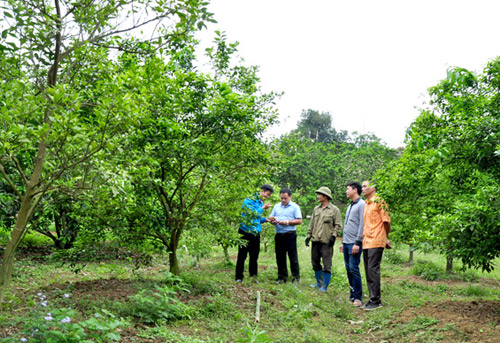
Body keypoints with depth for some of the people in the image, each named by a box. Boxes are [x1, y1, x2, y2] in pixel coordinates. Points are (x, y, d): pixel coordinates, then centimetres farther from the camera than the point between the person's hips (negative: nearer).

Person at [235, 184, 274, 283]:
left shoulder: (261, 202, 14)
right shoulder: (249, 200, -11)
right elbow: (252, 214, -22)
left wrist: (265, 219, 3)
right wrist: (263, 208, -12)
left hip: (256, 234, 7)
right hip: (246, 233, -7)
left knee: (254, 256, 9)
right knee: (242, 256, 1)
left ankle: (254, 276, 18)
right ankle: (239, 278, 9)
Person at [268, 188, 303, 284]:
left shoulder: (295, 207, 0)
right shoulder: (276, 206, 14)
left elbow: (299, 221, -7)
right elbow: (271, 219, 16)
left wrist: (287, 222, -16)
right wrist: (273, 221, -8)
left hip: (290, 235, -4)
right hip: (279, 235, 4)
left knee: (293, 257, 0)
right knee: (280, 257, 8)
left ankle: (296, 277, 8)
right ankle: (282, 277, 18)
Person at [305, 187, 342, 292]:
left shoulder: (334, 210, -3)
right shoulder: (316, 209, 14)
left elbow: (338, 225, -4)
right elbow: (312, 223, 18)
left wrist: (333, 236, -13)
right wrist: (309, 235, 13)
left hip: (327, 242, -6)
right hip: (315, 240, 6)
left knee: (326, 266, -4)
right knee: (315, 263, 13)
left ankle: (324, 286, 4)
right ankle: (319, 283, 28)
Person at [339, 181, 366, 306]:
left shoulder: (361, 204, -9)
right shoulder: (350, 206, 20)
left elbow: (362, 225, -15)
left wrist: (357, 243, -18)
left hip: (354, 243, -9)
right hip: (346, 243, 9)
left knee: (354, 269, -9)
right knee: (348, 269, 10)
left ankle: (358, 297, -2)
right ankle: (352, 294, 17)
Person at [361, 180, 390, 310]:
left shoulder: (379, 201, -7)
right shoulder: (366, 204, 18)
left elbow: (386, 221, -6)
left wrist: (385, 237, 6)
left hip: (376, 242, -8)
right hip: (366, 242, 8)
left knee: (373, 270, -8)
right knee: (368, 271, 10)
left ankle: (376, 300, -1)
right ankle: (372, 299, 18)